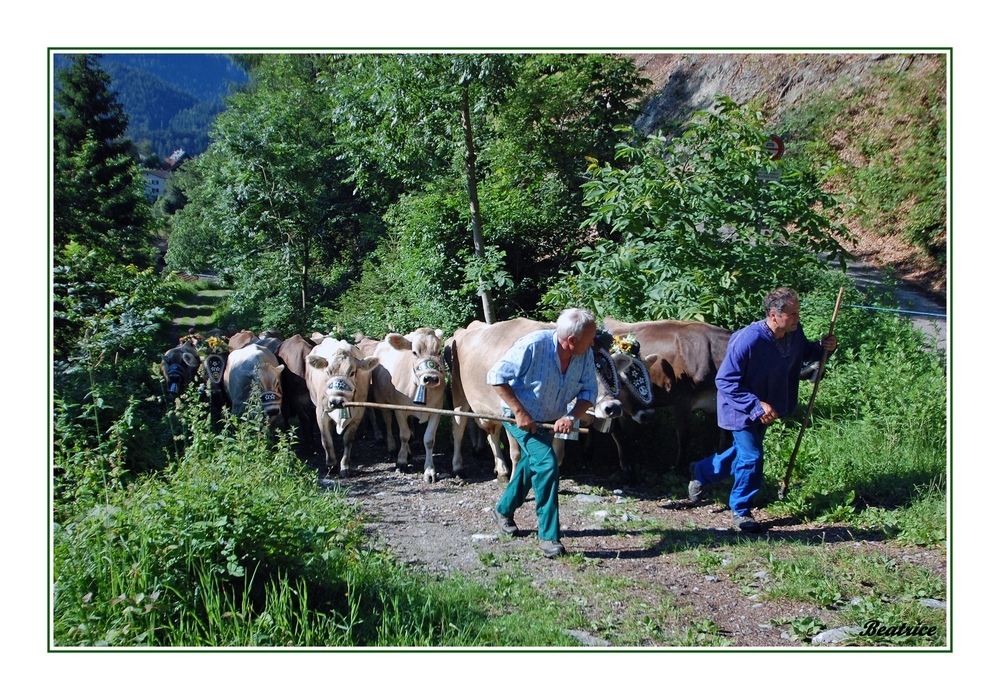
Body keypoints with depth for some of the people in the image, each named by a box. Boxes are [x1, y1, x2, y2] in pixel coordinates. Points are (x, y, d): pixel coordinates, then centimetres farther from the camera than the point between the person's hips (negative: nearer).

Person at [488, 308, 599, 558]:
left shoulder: (585, 355, -15)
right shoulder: (533, 345, -31)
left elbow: (589, 391, -8)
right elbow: (496, 376, -27)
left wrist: (571, 417, -27)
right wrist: (519, 412, -30)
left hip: (551, 421, 7)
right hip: (522, 418, -7)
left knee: (531, 464, 21)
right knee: (547, 464, -20)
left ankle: (503, 511, 46)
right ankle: (549, 536, -10)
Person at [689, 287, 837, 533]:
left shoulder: (794, 334, -12)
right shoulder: (747, 340, -33)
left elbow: (803, 352, 13)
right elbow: (725, 381, -28)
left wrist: (822, 347, -9)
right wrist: (756, 406, -32)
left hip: (766, 408, 8)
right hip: (743, 410, -8)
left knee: (744, 451, 22)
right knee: (751, 458, -5)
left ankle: (701, 472, 46)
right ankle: (741, 512, 17)